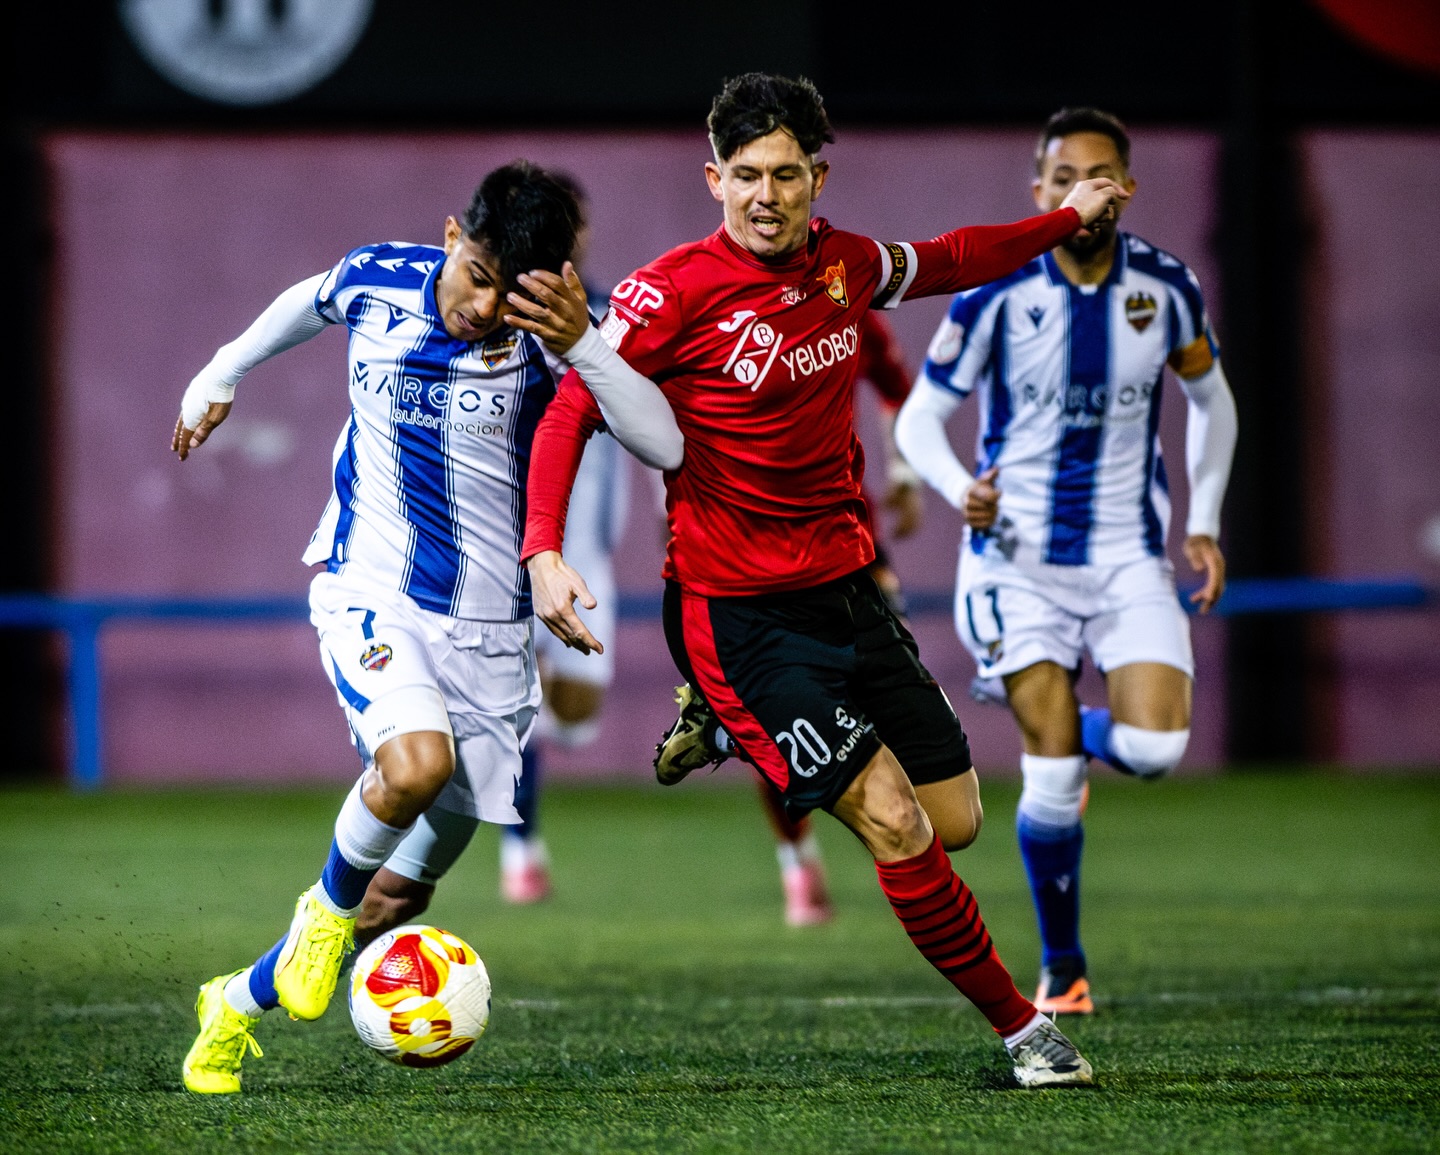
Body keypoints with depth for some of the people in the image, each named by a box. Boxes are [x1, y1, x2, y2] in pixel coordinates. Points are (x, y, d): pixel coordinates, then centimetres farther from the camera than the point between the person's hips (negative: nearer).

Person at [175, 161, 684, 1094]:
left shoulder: (548, 337, -11)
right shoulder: (374, 283, -7)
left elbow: (663, 446, -24)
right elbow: (304, 306, 18)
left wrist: (582, 342, -35)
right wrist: (221, 379, 32)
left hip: (489, 631, 1)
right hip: (373, 597, -1)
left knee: (400, 897, 6)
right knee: (415, 766, -33)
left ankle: (239, 1004, 29)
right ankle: (331, 903, -1)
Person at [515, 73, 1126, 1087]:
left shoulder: (845, 264, 3)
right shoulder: (673, 291, -15)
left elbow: (945, 264, 25)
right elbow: (571, 413, -13)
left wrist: (1066, 221, 24)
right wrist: (545, 553, -25)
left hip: (845, 585, 7)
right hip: (738, 611, -7)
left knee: (954, 820, 10)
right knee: (895, 824, -17)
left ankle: (733, 727, 29)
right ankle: (1021, 1026, -2)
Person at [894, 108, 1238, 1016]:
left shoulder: (1166, 288, -2)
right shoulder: (995, 295, -10)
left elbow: (1210, 398, 16)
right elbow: (919, 418, -2)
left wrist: (1204, 523, 9)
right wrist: (961, 490, -22)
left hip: (1131, 557, 2)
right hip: (1023, 558, -2)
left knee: (1155, 750, -17)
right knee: (1054, 779, -10)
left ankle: (1077, 732, 21)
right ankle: (1063, 967, 10)